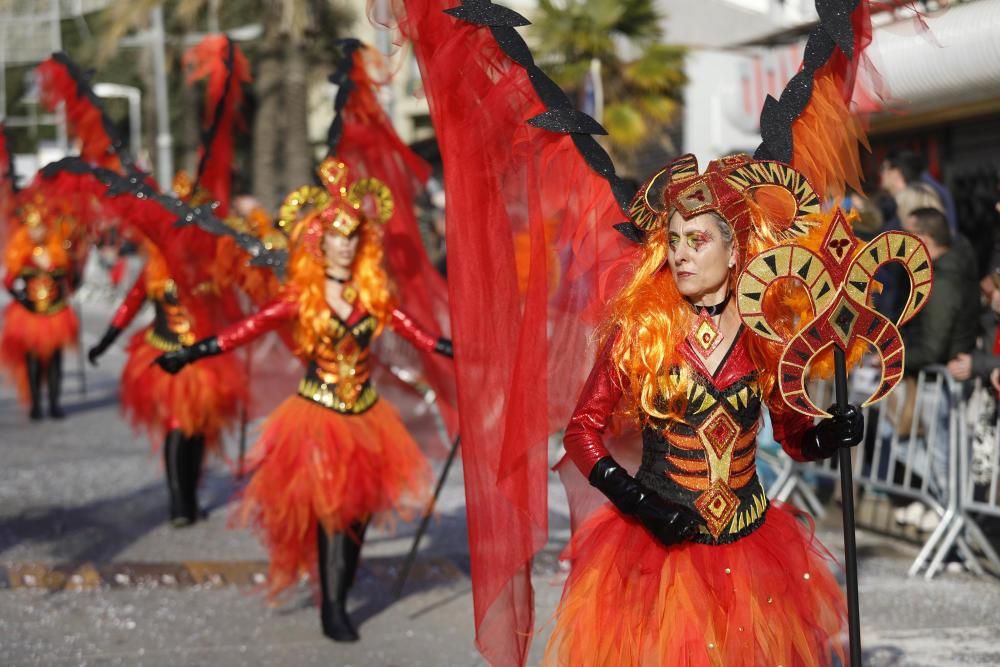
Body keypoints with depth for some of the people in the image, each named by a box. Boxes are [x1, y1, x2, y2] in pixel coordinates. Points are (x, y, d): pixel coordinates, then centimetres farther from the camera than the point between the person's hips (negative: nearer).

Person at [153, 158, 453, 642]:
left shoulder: (373, 291, 4)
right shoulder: (302, 295, -6)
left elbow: (407, 327, 12)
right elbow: (254, 327, -12)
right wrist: (193, 352, -20)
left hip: (366, 414, 4)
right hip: (319, 412, -3)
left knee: (359, 509, 3)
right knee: (328, 508, -6)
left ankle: (339, 602, 14)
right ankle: (331, 611, 2)